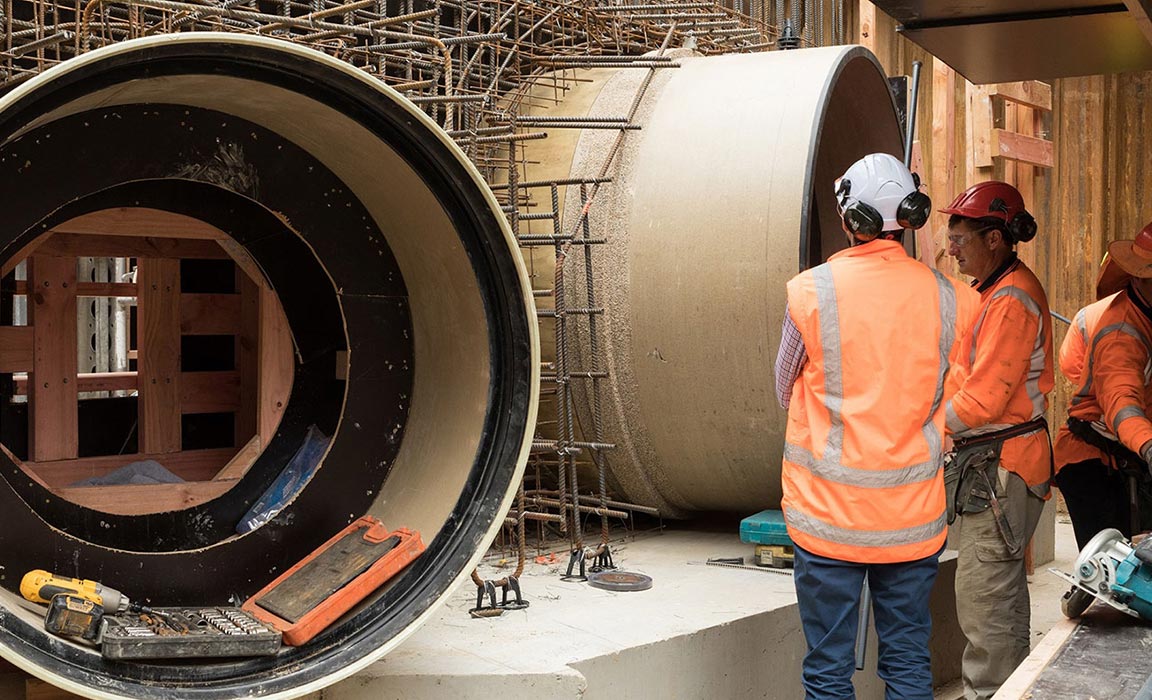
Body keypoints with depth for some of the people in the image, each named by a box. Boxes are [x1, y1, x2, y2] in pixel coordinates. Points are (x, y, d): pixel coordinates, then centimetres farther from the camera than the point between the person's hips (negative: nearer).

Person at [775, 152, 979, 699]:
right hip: (915, 512, 3)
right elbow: (955, 406, 8)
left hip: (828, 512, -2)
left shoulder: (811, 291, -11)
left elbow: (785, 393, 2)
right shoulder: (948, 298, -3)